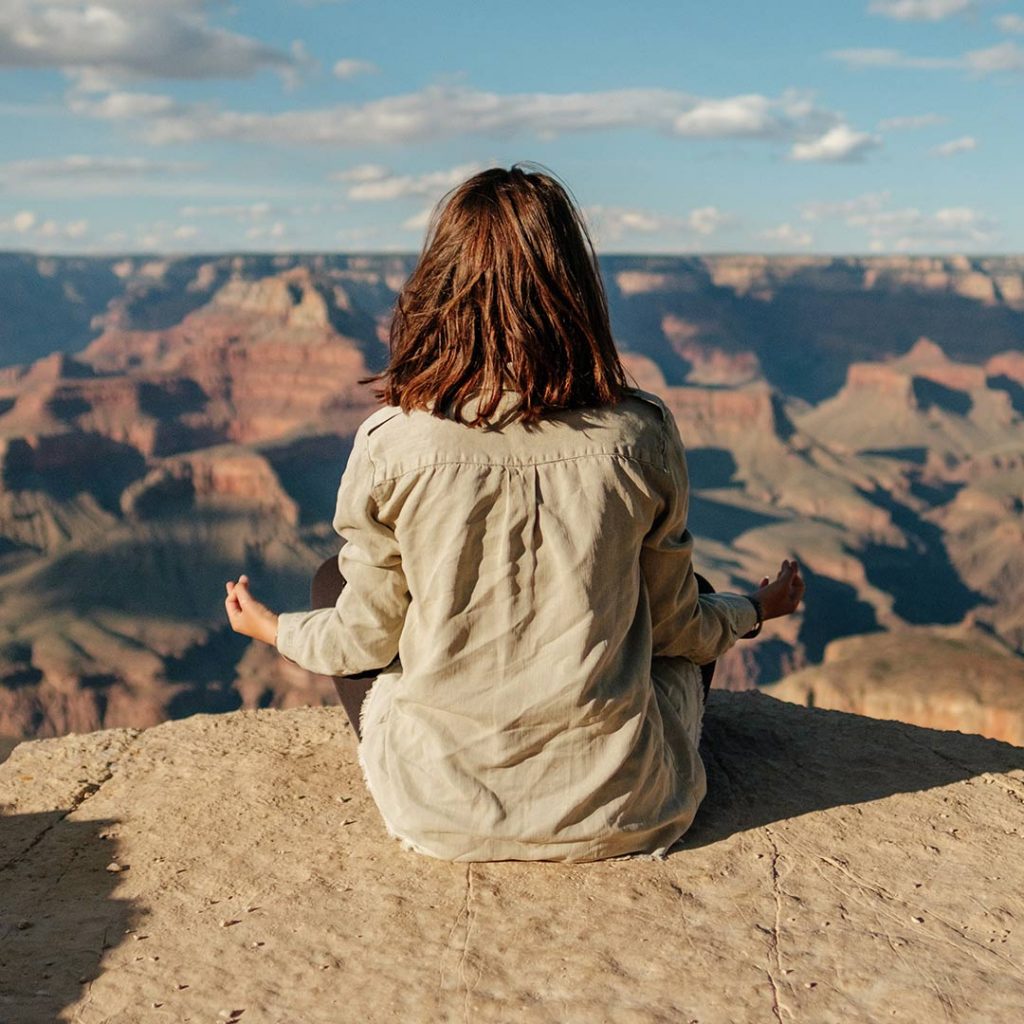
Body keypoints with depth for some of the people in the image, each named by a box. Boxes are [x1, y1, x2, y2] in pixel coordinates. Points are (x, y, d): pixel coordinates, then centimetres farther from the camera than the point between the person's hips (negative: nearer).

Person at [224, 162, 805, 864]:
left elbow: (367, 640, -3)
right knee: (694, 614, 30)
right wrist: (755, 610, 24)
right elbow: (675, 626, 1)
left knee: (333, 577, 22)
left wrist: (274, 628, 20)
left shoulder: (392, 445, -16)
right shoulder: (640, 436, -13)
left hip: (442, 815, -1)